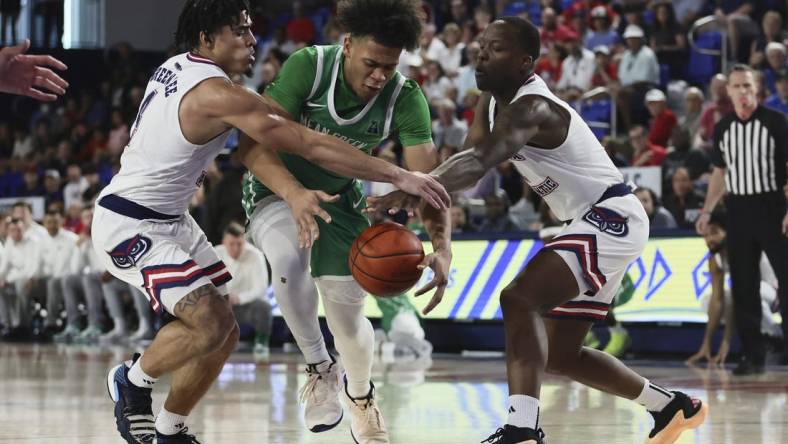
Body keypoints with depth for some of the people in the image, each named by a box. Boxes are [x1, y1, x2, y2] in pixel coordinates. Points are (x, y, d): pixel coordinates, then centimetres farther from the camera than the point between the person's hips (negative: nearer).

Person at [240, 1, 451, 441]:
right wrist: (295, 194, -46)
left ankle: (361, 397, 38)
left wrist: (442, 247, -43)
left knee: (348, 315, 4)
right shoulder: (307, 66, -27)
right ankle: (321, 369, -13)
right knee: (289, 257, -35)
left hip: (339, 198, 3)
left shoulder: (405, 99, -21)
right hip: (277, 189, -3)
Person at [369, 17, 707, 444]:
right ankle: (675, 406, 34)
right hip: (591, 224, 11)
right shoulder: (493, 101, 6)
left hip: (612, 219, -11)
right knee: (558, 355, 16)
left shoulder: (531, 108, -24)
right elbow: (469, 158, 1)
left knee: (519, 299, -30)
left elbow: (479, 162, -42)